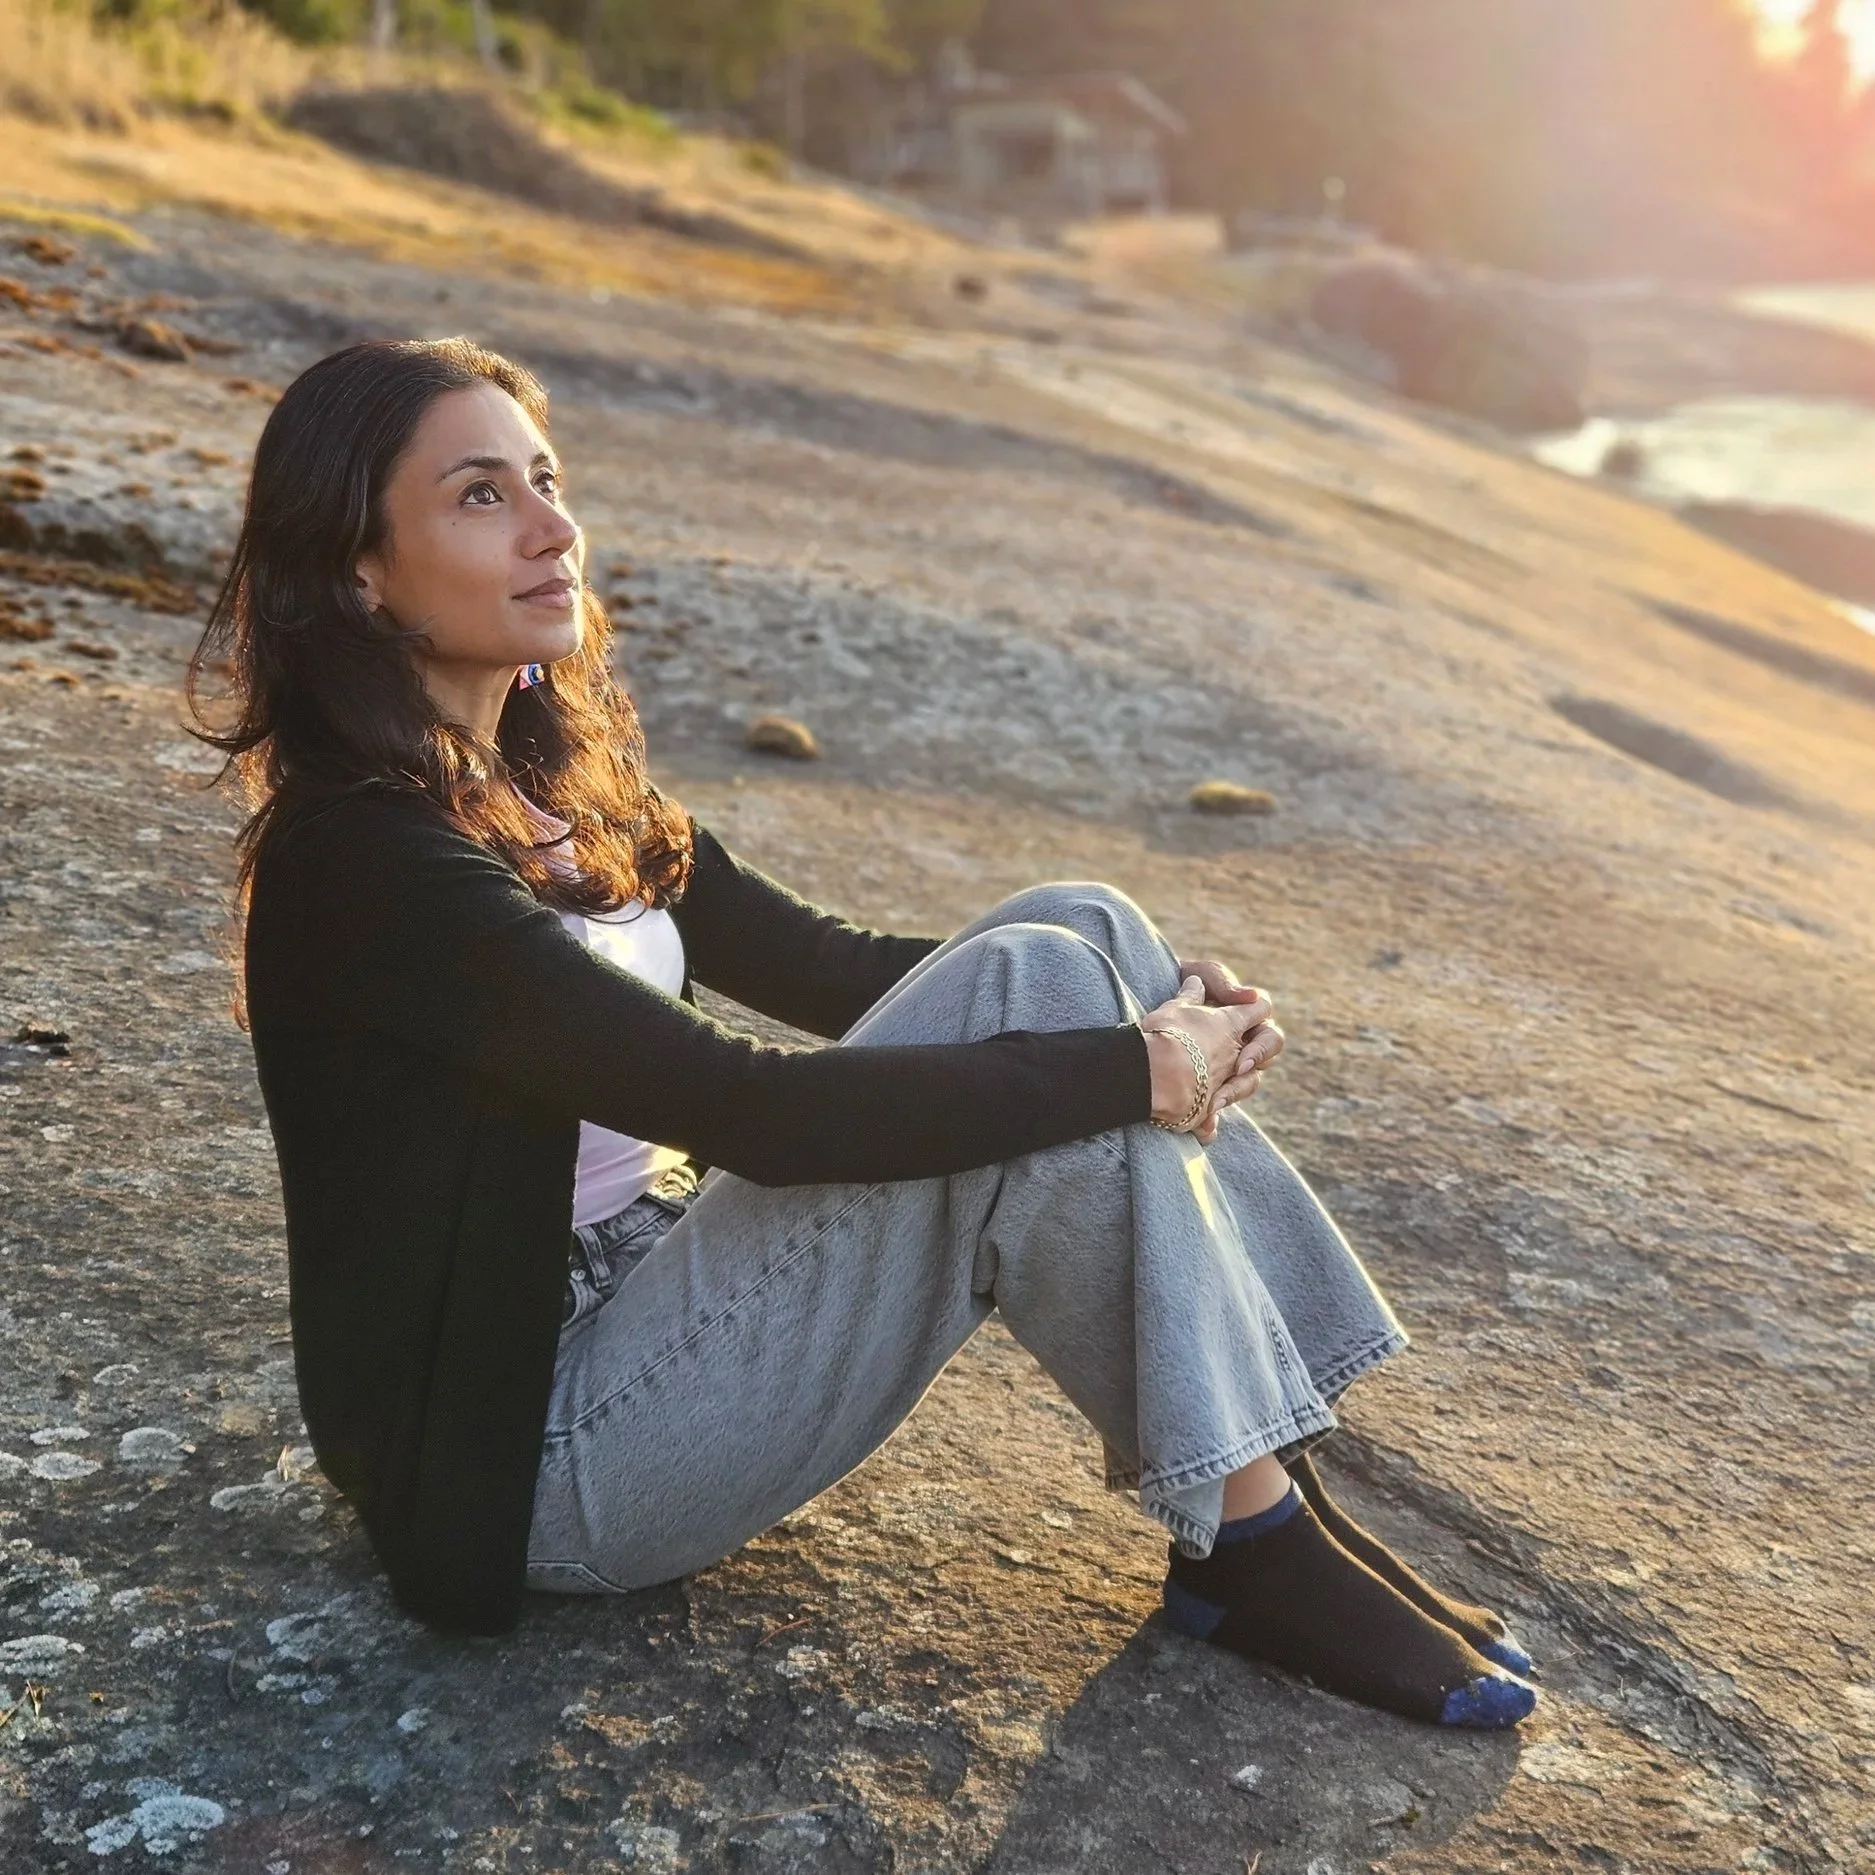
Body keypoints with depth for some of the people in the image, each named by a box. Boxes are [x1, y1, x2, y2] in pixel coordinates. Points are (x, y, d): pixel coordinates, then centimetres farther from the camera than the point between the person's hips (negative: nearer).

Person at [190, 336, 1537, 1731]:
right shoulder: (364, 860, -21)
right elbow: (749, 1109, -27)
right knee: (1031, 987, -21)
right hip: (545, 1457, -8)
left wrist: (1155, 1011, -6)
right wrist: (1129, 1072, -21)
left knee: (1078, 933, -7)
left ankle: (1285, 1483, -6)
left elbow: (828, 967, 7)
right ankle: (1252, 1550, -10)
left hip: (653, 1292, 9)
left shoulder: (545, 775, 8)